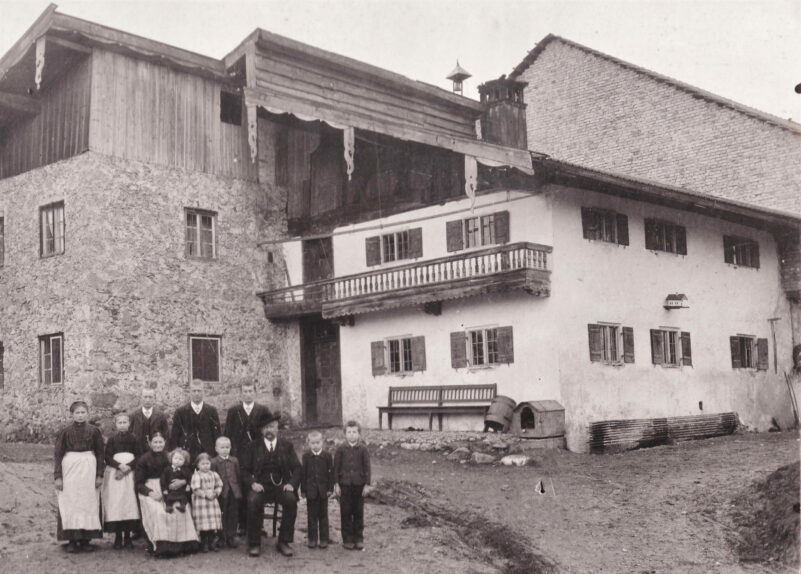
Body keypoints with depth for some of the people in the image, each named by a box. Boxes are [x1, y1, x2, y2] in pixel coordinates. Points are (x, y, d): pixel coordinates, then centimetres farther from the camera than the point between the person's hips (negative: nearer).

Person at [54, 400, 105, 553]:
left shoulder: (94, 431, 3)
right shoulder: (65, 431, 2)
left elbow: (100, 453, 5)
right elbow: (58, 454, 2)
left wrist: (99, 475, -1)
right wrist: (58, 476, -4)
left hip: (89, 468, 1)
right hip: (69, 468, 0)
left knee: (88, 503, 1)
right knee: (70, 504, -1)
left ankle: (85, 539, 8)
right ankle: (72, 540, 5)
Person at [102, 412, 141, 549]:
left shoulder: (133, 438, 7)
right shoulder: (112, 439, 6)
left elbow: (138, 456, 2)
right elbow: (108, 458, 0)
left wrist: (127, 467, -12)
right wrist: (120, 466, -14)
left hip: (130, 473, 0)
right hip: (114, 473, 0)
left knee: (130, 503, -5)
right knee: (115, 503, -7)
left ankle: (127, 536, 2)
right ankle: (118, 537, 0)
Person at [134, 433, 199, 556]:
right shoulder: (143, 459, 4)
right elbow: (138, 483, 2)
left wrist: (182, 482, -14)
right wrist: (150, 493, -16)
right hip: (150, 491, -2)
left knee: (181, 511, -23)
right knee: (159, 513, -30)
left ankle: (178, 544, -15)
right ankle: (160, 545, -23)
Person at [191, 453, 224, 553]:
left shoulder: (214, 475, 7)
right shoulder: (196, 476, -8)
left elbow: (219, 486, 9)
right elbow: (196, 489, -14)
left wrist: (215, 493, -9)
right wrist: (205, 494, -18)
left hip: (212, 501, 5)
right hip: (200, 502, -5)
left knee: (213, 522, 6)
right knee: (203, 523, -4)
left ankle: (211, 543, 16)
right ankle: (204, 544, 8)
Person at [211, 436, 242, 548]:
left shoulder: (234, 461, 8)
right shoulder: (214, 462, -3)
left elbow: (239, 476, 10)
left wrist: (239, 489, 5)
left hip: (234, 492, 3)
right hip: (221, 492, -3)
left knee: (233, 515, 7)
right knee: (222, 515, 5)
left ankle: (231, 537, 15)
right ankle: (222, 538, 14)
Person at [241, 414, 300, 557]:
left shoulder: (287, 446, 13)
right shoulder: (254, 447, 12)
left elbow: (297, 468, 8)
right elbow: (245, 470, 8)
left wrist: (292, 483, -11)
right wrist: (252, 483, -11)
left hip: (281, 485, 0)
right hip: (260, 485, 0)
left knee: (291, 500, -31)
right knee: (253, 501, -33)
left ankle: (284, 542, -17)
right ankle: (254, 543, -19)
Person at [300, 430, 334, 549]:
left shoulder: (327, 455, -1)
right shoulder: (306, 456, -1)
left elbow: (331, 472, 1)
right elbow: (303, 473, 1)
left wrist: (330, 488, -4)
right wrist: (303, 490, -2)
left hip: (323, 490, 0)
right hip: (311, 490, 0)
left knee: (323, 515, 7)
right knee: (312, 516, 6)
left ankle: (324, 539, 13)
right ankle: (312, 539, 13)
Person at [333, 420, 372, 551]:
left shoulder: (363, 449, -2)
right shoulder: (341, 449, -1)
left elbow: (367, 467, 0)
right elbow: (336, 467, 2)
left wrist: (367, 484, -3)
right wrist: (336, 484, -3)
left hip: (359, 484, 0)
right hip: (344, 484, 0)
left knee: (358, 512, 6)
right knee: (346, 513, 4)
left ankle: (359, 539, 16)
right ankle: (347, 539, 12)